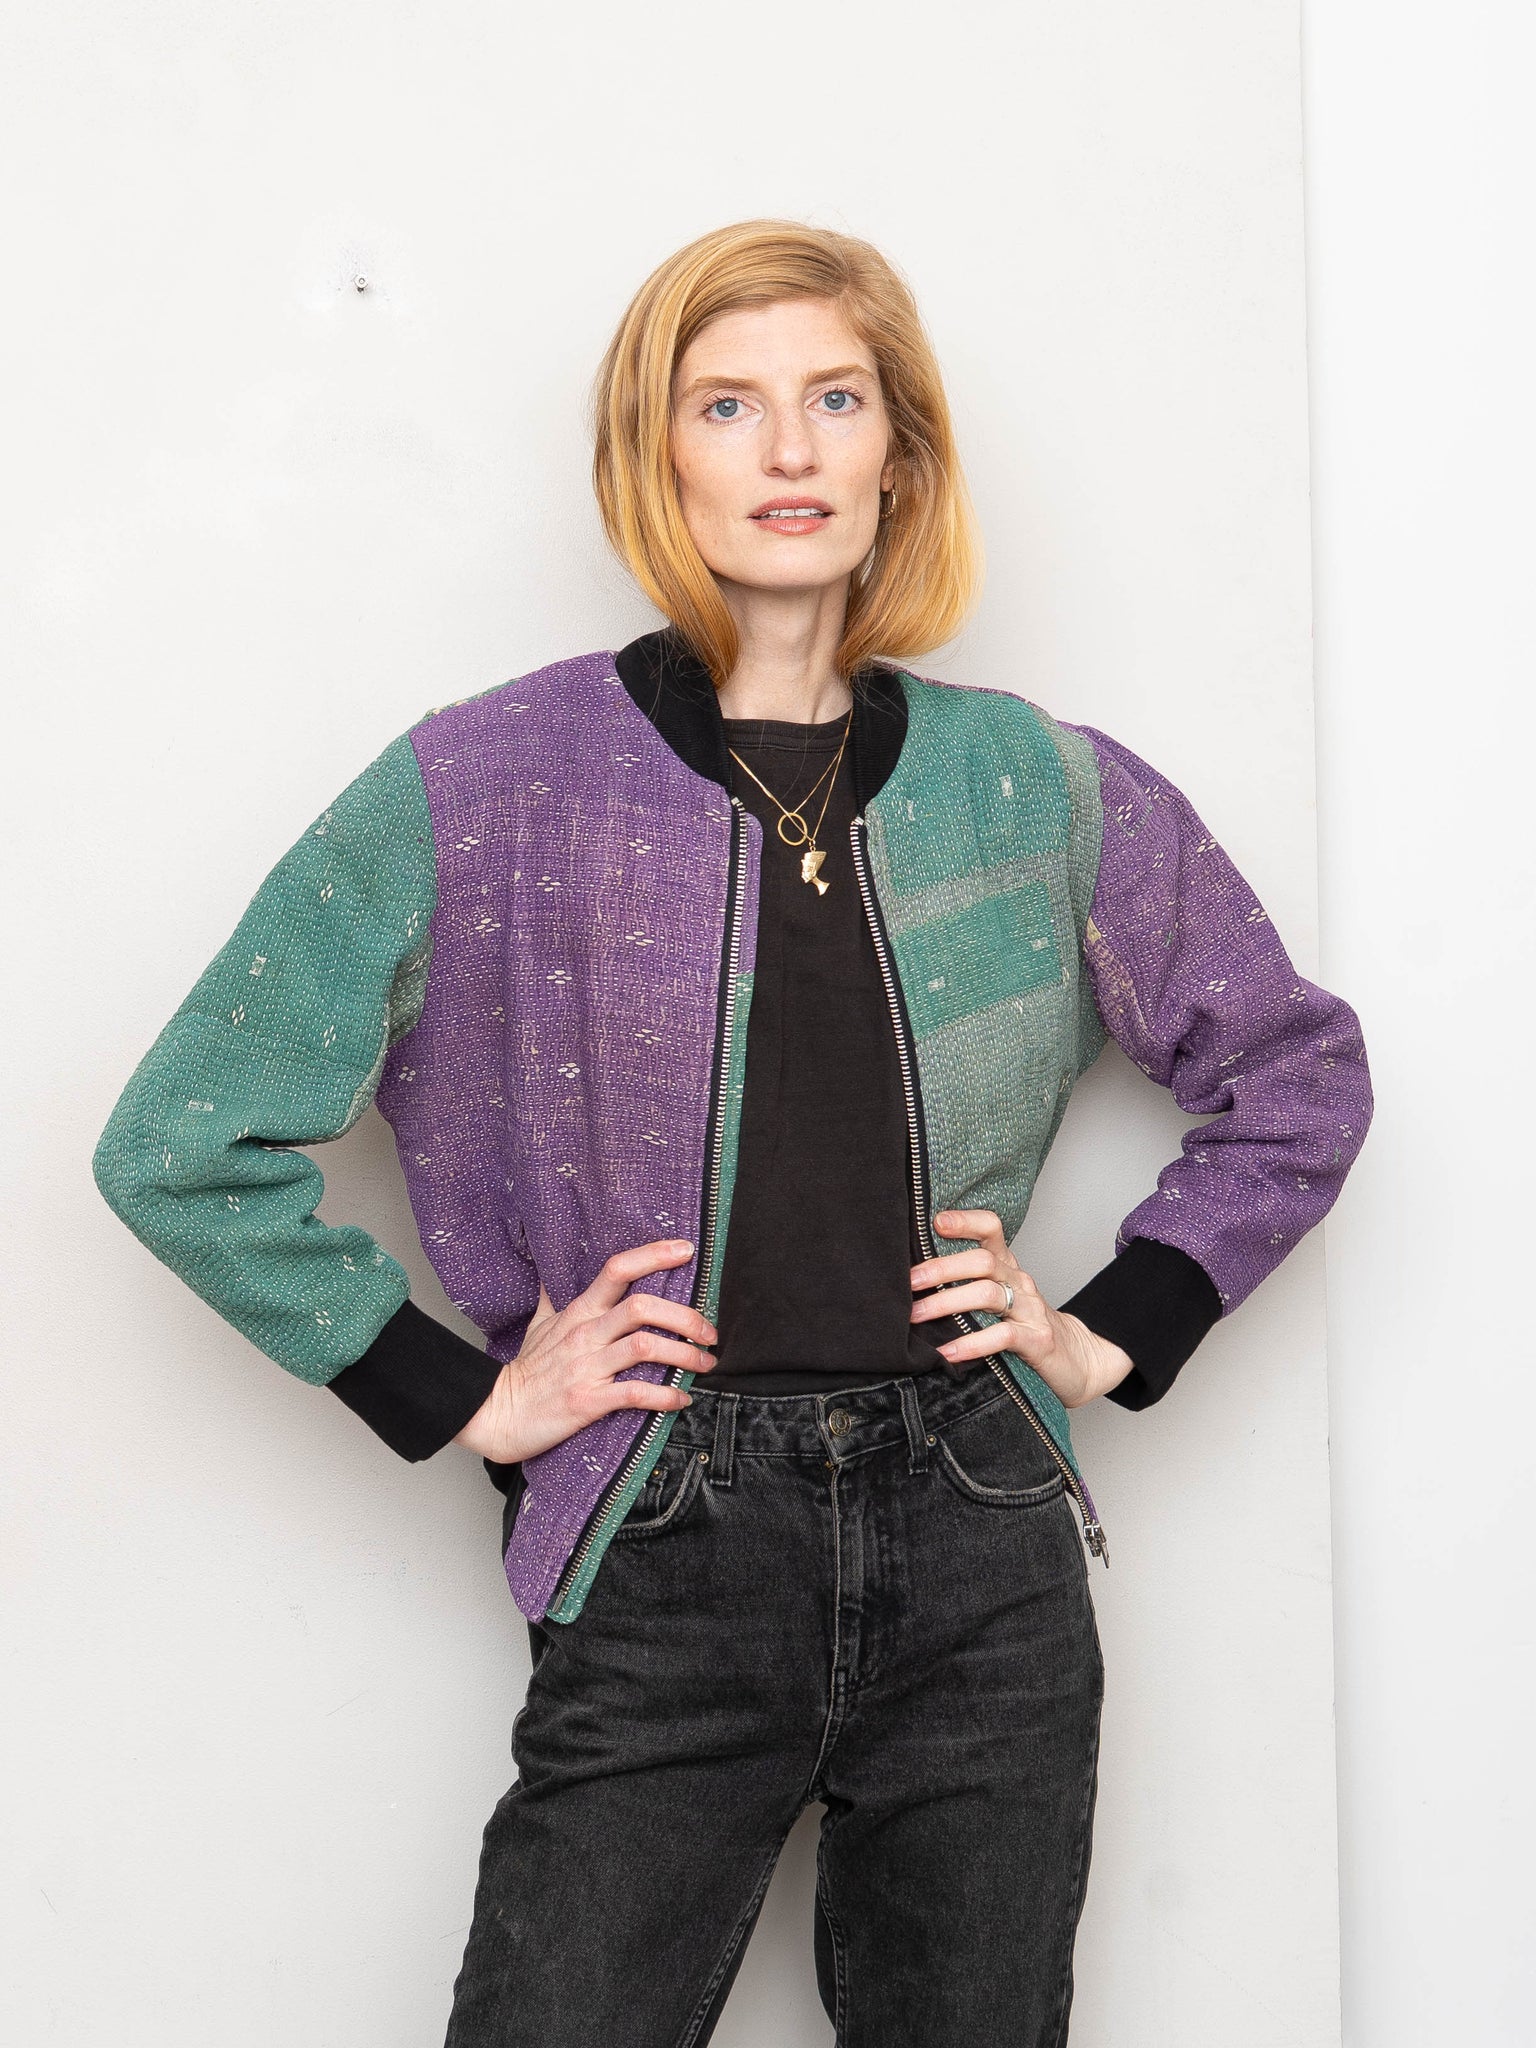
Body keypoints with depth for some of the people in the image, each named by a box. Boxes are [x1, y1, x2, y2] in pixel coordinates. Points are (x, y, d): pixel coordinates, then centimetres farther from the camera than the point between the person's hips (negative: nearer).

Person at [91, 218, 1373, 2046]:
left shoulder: (1035, 788, 5)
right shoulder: (487, 790, -4)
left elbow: (1298, 1074, 18)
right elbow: (182, 1144, -2)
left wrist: (1114, 1334, 7)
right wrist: (465, 1400, -4)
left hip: (982, 1566, 3)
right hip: (666, 1570, -2)